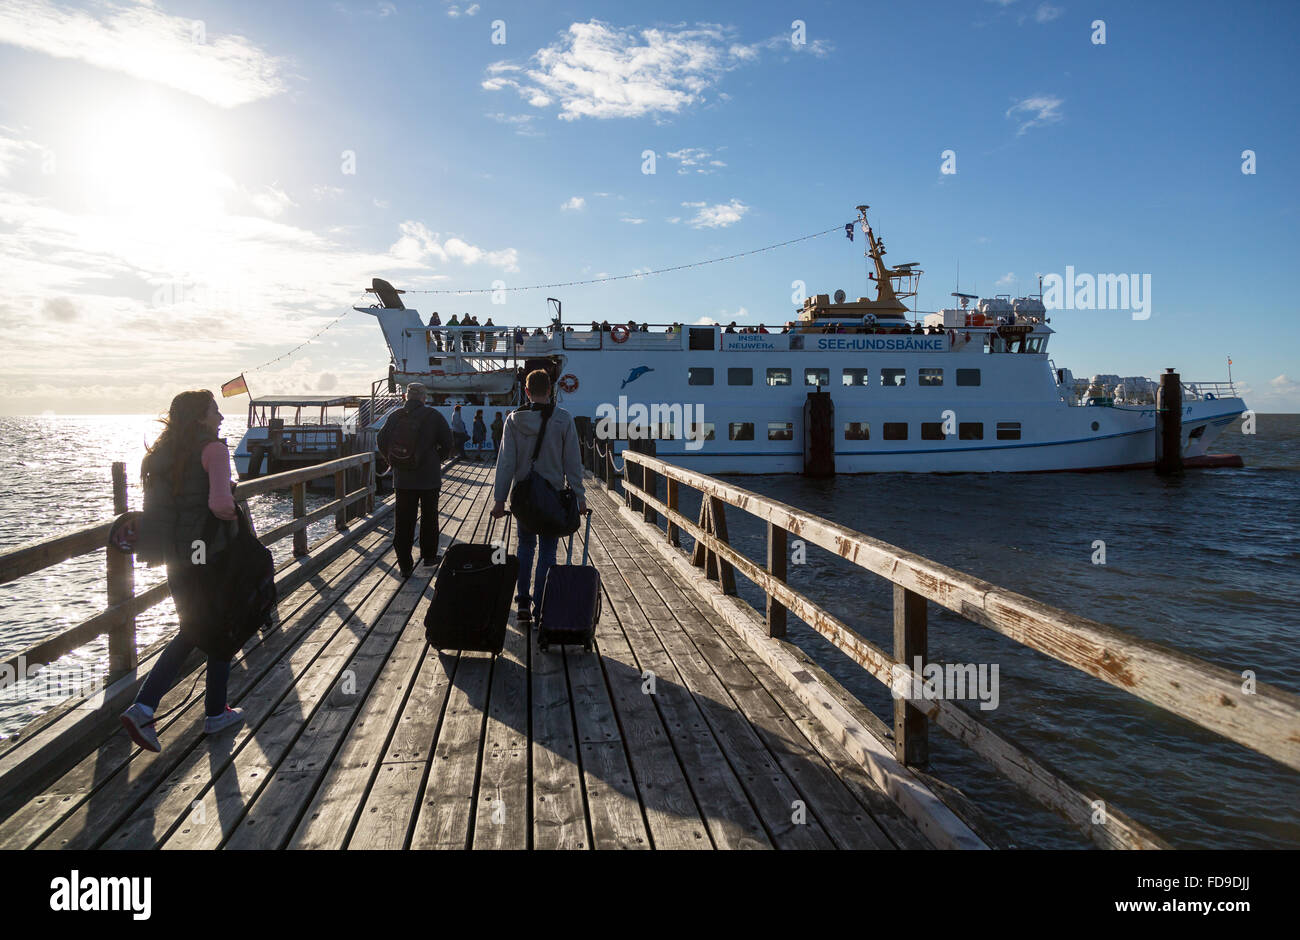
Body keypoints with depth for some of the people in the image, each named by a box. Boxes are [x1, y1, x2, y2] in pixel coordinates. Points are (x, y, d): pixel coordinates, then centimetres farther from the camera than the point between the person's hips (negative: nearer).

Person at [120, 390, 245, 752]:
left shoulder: (162, 453, 9)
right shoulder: (212, 448, -14)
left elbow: (154, 506, 15)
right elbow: (221, 503, -27)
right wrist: (235, 515, -7)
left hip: (176, 557, 7)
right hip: (211, 554, -7)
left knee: (191, 631, 19)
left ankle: (143, 708, 6)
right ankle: (215, 713, 22)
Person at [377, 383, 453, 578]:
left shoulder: (395, 416, 1)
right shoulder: (433, 416, -6)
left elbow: (382, 441, 2)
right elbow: (447, 443, -6)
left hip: (403, 478, 2)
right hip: (429, 476, -2)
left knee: (403, 521, 4)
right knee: (429, 517, 14)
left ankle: (404, 564, 3)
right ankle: (428, 556, 25)